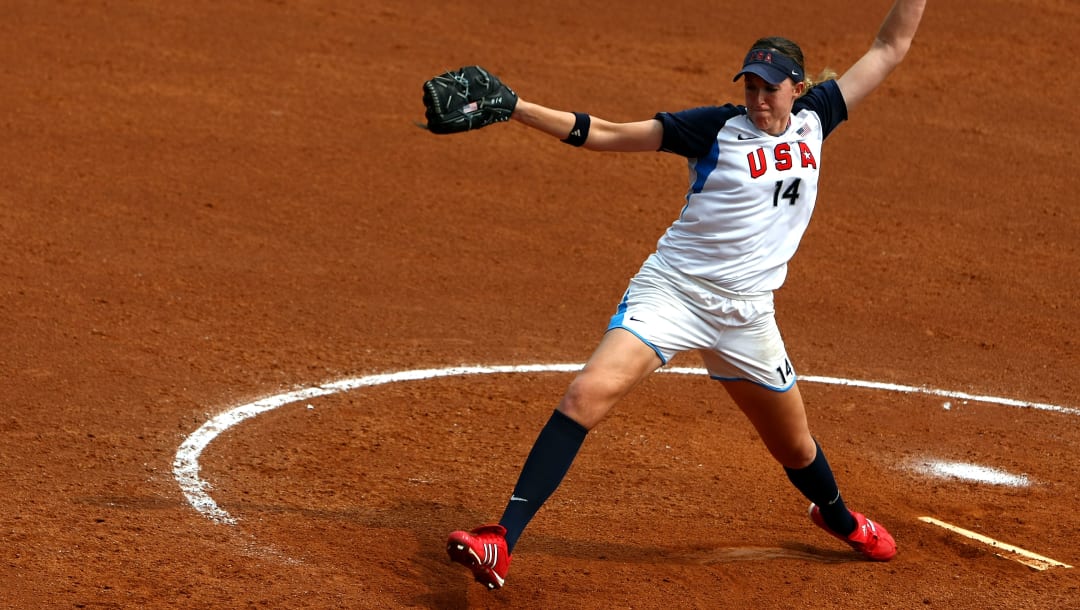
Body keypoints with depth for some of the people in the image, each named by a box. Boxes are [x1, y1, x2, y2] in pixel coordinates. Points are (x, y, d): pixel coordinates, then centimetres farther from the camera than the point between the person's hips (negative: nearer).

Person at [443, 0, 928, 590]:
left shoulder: (812, 119, 3)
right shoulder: (717, 127, -8)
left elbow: (890, 47, 8)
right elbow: (604, 133, -12)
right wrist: (510, 107, -20)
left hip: (745, 314, 4)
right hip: (671, 292, -4)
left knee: (794, 446, 18)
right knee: (587, 394, -24)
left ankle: (836, 516, 53)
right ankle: (501, 541, -26)